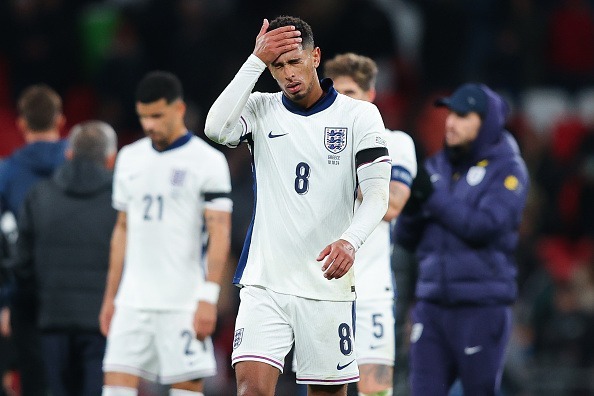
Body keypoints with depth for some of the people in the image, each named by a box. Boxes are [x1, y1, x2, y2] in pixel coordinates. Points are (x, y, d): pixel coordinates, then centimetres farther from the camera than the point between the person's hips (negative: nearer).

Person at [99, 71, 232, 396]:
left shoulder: (207, 161, -4)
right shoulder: (129, 158, 14)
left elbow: (220, 234, -8)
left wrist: (208, 299, -17)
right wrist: (110, 296, 16)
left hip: (184, 304, -5)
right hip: (132, 302, 5)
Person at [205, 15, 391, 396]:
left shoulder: (360, 115, 1)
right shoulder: (260, 109, 6)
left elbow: (378, 194, -7)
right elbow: (216, 128, -15)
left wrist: (350, 241, -27)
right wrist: (257, 61, -14)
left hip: (328, 284, 0)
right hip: (264, 280, 0)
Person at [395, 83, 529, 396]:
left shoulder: (507, 170, -3)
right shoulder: (437, 166, 11)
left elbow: (484, 227, -18)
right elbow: (408, 239, 12)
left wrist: (433, 197, -16)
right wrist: (411, 206, -9)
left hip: (483, 306, -5)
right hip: (432, 302, 5)